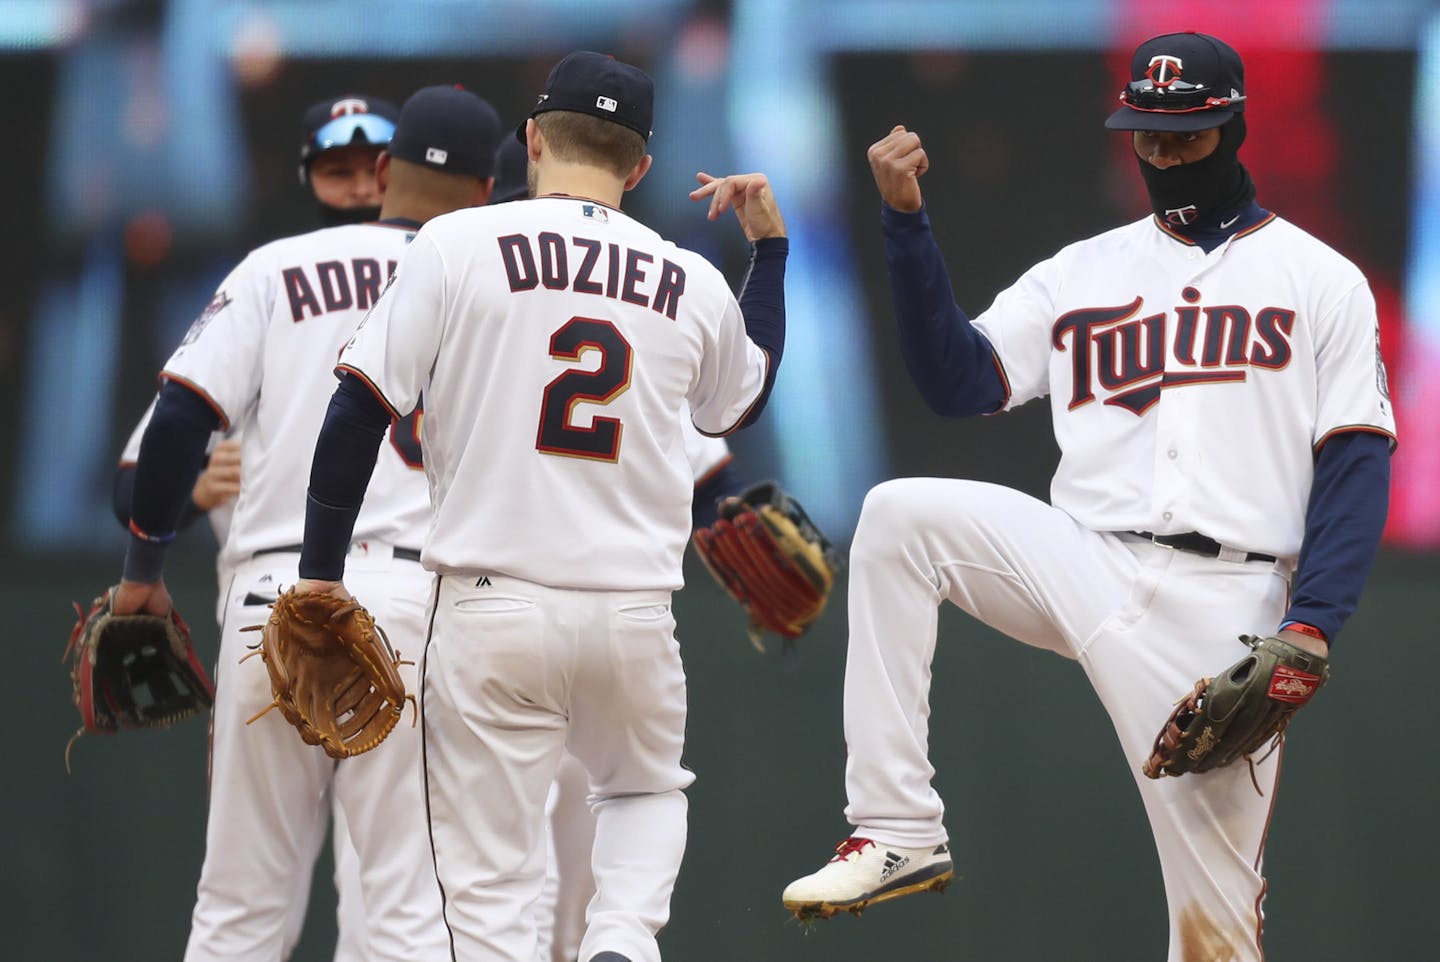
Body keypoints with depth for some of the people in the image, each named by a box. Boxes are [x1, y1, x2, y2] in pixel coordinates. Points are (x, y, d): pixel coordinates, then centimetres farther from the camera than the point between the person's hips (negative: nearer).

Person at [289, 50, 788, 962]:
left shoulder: (459, 245, -3)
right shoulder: (693, 283, 6)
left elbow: (359, 411, -7)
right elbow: (748, 399, 28)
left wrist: (322, 570, 0)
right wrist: (770, 245, 35)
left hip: (492, 612, -3)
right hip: (633, 614, 3)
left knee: (493, 887, 1)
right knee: (647, 789, 29)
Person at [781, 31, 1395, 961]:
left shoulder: (1321, 281, 7)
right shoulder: (1083, 272, 15)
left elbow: (1356, 466, 0)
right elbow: (959, 379, 5)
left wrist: (1309, 625, -13)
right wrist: (908, 222, -5)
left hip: (1223, 606, -3)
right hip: (1084, 564, 3)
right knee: (900, 516, -21)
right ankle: (899, 834, -20)